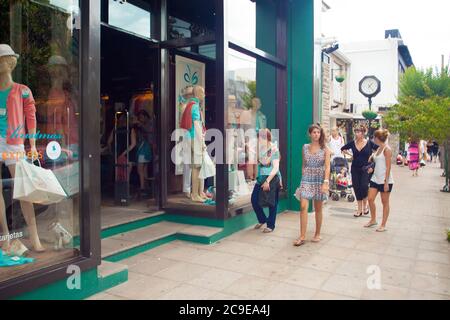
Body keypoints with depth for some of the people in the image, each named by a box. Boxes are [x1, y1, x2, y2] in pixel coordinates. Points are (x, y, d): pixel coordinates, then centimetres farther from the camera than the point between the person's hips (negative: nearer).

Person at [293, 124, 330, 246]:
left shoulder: (325, 149, 0)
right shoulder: (305, 147, 6)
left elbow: (327, 167, -7)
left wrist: (326, 182, -18)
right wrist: (303, 178, 10)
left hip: (320, 180, -1)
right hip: (307, 180, 1)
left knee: (318, 209, 9)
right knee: (303, 207, -11)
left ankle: (317, 234, 24)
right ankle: (302, 237, -7)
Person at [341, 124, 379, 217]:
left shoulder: (369, 143, -5)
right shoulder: (352, 143, 2)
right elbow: (343, 149, 16)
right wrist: (350, 155, 6)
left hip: (366, 168, -3)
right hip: (355, 169, 3)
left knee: (364, 187, -13)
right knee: (357, 188, 5)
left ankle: (365, 205, 14)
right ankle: (359, 209, 17)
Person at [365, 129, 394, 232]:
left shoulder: (387, 149, -12)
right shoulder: (379, 149, 11)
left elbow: (388, 167, -16)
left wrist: (386, 182, -19)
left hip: (385, 180, -8)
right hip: (376, 178, 8)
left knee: (385, 202, 5)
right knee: (370, 199, 6)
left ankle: (383, 225, 15)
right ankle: (373, 220, 24)